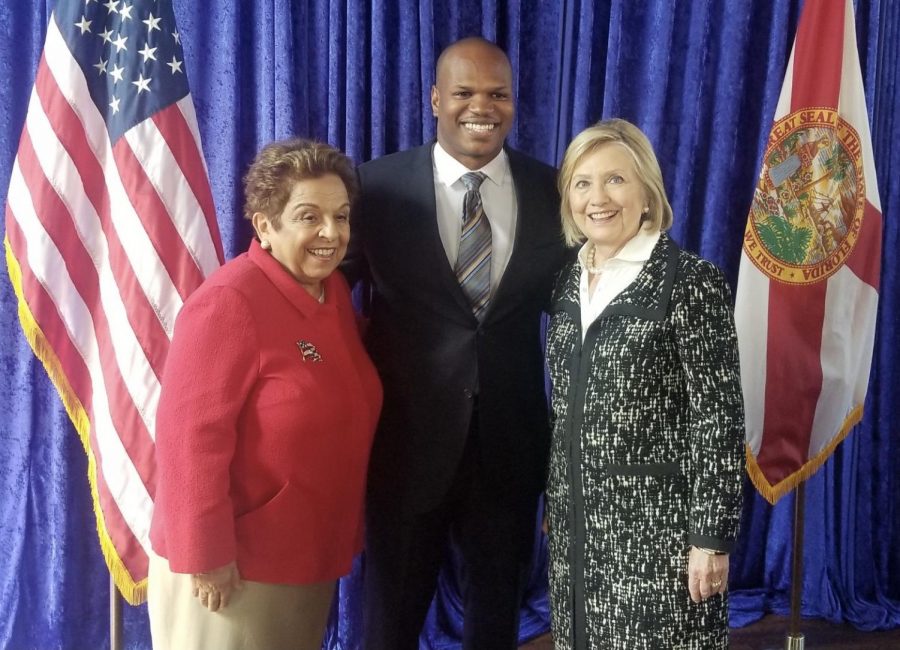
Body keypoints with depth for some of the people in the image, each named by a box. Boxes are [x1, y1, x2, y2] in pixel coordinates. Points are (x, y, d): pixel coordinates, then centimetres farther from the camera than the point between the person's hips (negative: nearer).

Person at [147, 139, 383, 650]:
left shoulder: (336, 290, 3)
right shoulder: (229, 303, -21)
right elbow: (192, 435, -23)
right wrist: (206, 555, -22)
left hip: (312, 555, 8)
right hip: (238, 563, -7)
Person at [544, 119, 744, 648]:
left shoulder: (692, 281, -11)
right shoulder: (568, 282, 8)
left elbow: (720, 419, -13)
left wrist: (711, 537, -16)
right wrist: (553, 504, 15)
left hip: (658, 527, -6)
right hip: (577, 526, 6)